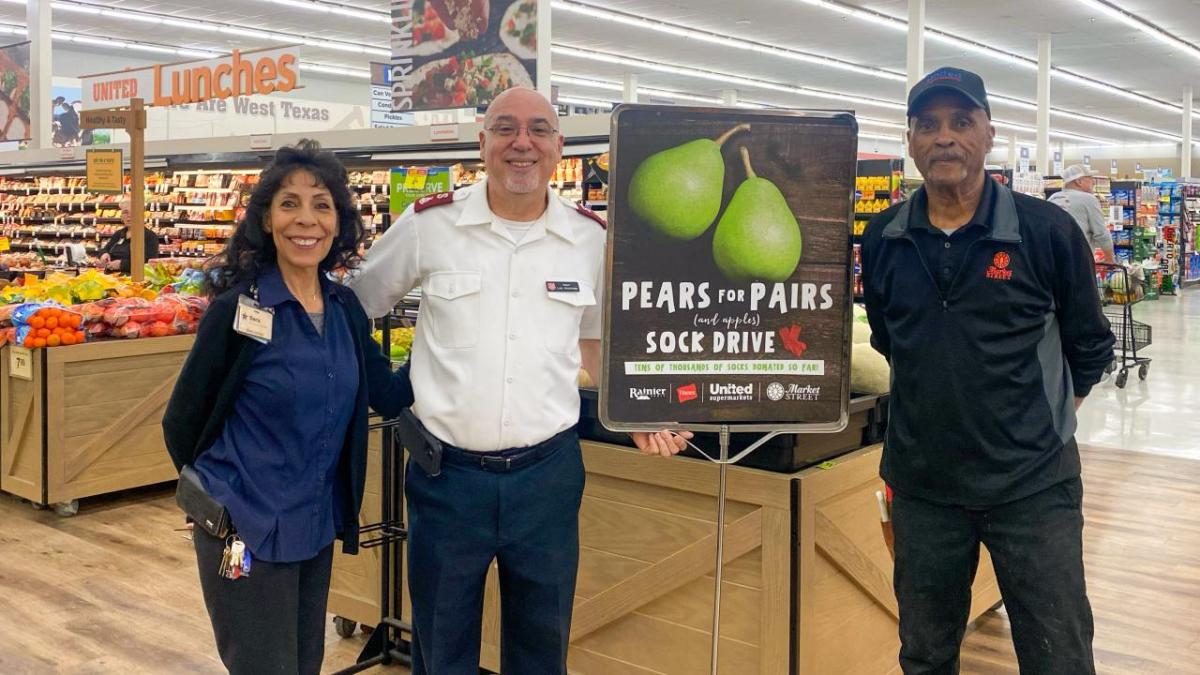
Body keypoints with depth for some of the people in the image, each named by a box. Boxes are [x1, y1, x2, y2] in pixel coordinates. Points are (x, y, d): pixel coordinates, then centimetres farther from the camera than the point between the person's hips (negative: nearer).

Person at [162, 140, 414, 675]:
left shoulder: (346, 307, 2)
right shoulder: (238, 308, -15)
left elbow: (390, 395, 5)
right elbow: (181, 421, -6)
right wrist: (211, 498, 6)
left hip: (318, 528, 6)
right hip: (245, 530, -6)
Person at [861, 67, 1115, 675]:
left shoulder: (1047, 231, -8)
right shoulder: (883, 238, 0)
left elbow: (1089, 347, 4)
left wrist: (1047, 421, 7)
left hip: (1034, 485, -2)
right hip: (921, 483, 3)